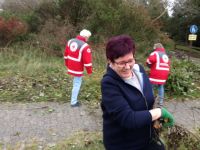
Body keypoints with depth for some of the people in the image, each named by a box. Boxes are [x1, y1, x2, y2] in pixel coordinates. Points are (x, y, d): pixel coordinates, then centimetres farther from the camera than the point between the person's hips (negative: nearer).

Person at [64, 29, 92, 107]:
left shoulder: (70, 41, 4)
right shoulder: (85, 46, -20)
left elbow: (66, 55, 13)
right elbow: (87, 61, -20)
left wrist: (67, 64, 24)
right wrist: (89, 71, -7)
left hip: (70, 67, 8)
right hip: (78, 69, -8)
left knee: (76, 82, 27)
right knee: (77, 84, 5)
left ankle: (74, 98, 37)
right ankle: (73, 102, 14)